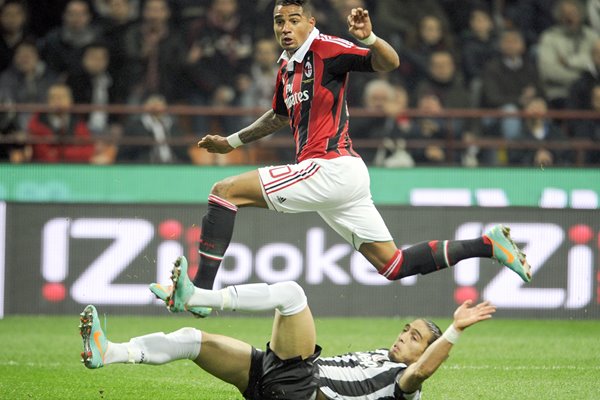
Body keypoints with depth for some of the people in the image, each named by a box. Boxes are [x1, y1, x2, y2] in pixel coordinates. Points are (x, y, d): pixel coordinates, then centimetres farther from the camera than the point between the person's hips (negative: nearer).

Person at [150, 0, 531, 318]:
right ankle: (489, 245, 9)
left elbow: (390, 62, -17)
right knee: (394, 264, 9)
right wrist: (232, 141, 37)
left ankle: (200, 292, -16)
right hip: (344, 175, 10)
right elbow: (279, 116, 39)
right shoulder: (287, 68, 20)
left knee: (225, 191, -10)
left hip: (330, 167, -10)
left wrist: (368, 37, -36)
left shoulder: (325, 48, -6)